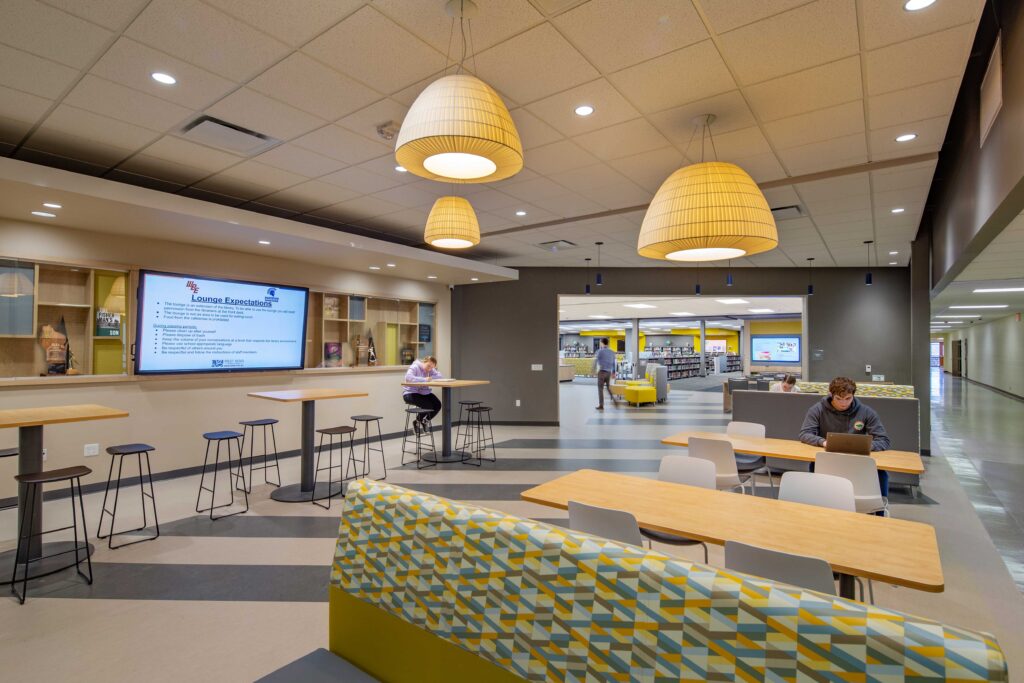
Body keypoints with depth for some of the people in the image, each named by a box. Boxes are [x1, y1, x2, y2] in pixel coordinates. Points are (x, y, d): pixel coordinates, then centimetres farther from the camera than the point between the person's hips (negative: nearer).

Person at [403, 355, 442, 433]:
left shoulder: (431, 370, 8)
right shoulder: (414, 367, -13)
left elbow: (440, 376, -1)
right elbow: (408, 377, -32)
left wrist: (431, 378, -19)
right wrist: (424, 379, -32)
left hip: (424, 393, 7)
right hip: (411, 394, -7)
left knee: (437, 404, -16)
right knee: (428, 405, -29)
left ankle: (424, 422, 10)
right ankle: (417, 422, 1)